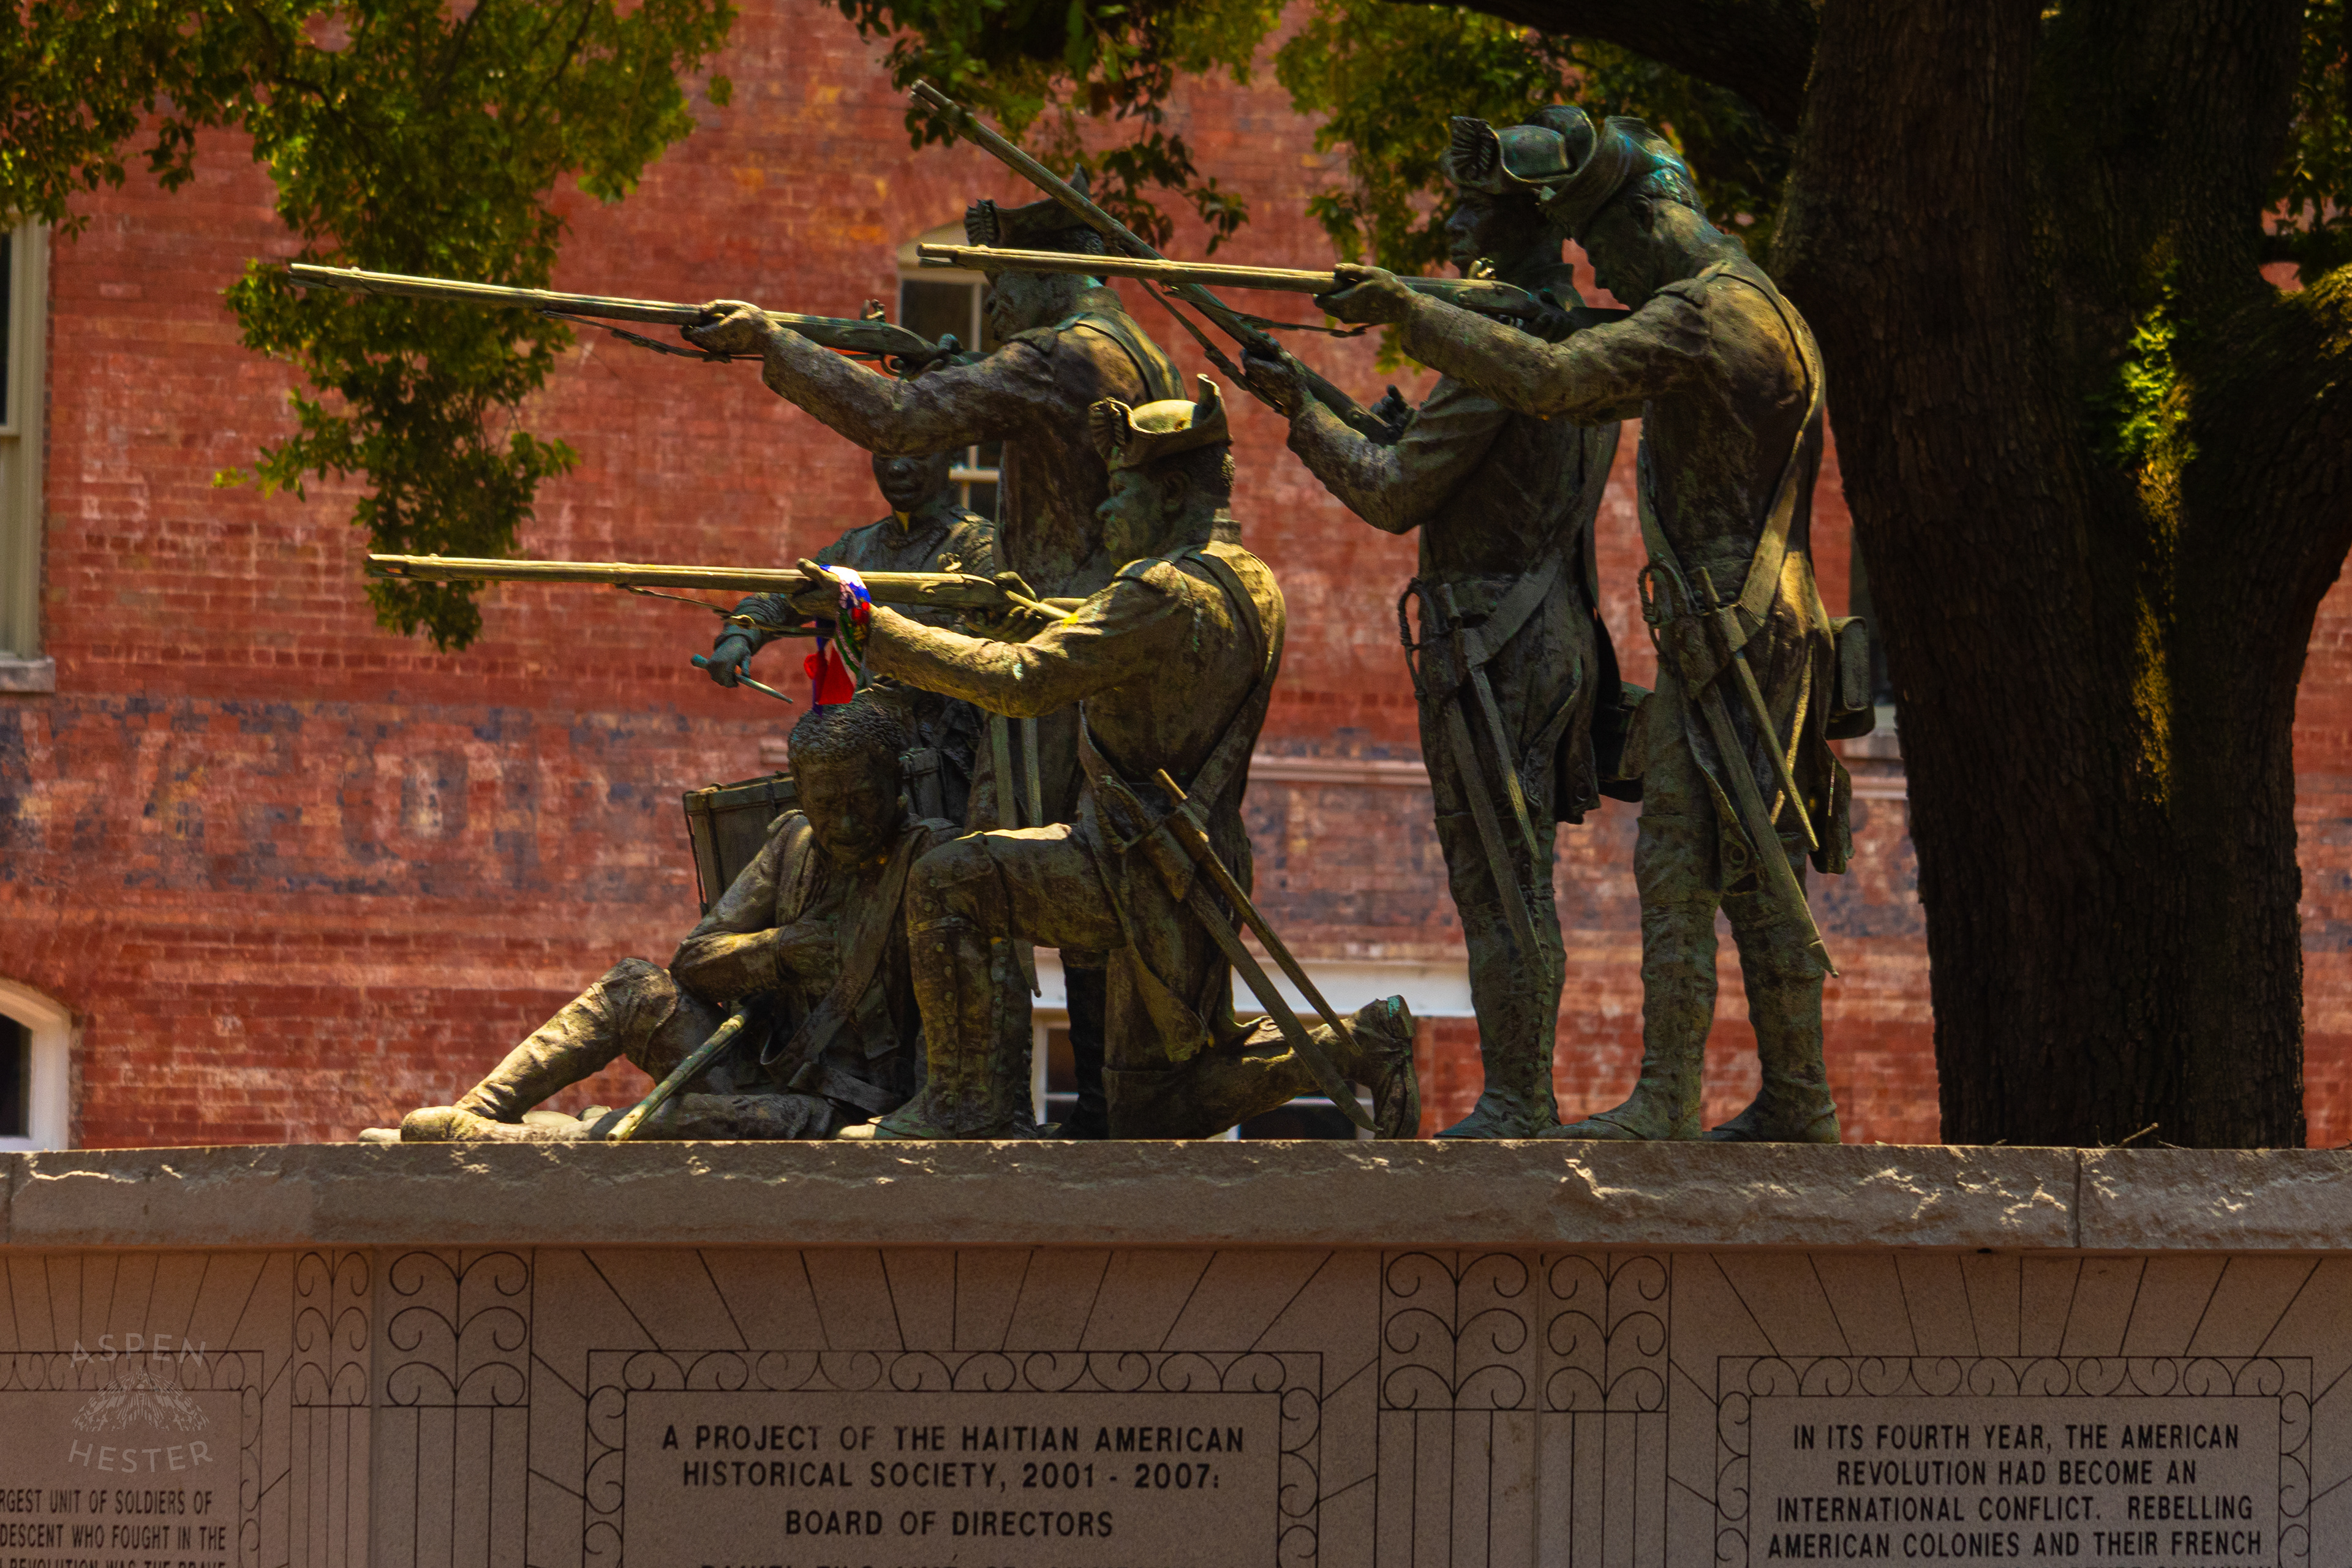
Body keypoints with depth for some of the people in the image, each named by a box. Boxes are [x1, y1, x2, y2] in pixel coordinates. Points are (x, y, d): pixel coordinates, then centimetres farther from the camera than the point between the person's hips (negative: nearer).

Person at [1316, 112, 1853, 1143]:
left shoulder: (1699, 315, -13)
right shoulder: (1766, 313, 19)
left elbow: (1550, 381, -24)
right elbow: (1612, 389, 29)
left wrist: (1409, 312, -19)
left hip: (1721, 638, -10)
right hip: (1776, 631, 10)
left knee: (1677, 866, -10)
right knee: (1764, 875, 11)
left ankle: (1665, 1105, -14)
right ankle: (1798, 1105, 13)